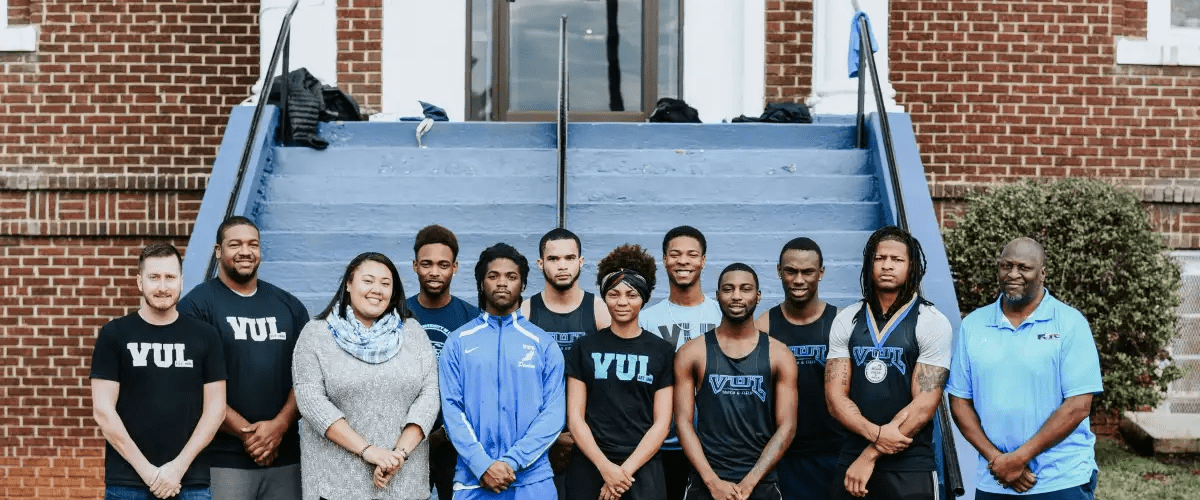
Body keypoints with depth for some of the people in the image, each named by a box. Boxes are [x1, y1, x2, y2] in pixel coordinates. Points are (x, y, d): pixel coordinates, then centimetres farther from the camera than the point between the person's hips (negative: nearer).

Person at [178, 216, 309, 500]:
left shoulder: (289, 306, 12)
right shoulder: (196, 305, -1)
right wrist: (245, 432, -11)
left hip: (285, 457, 4)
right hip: (222, 459, -4)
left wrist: (279, 425, -8)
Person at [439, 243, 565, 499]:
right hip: (473, 479, 0)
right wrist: (482, 465, -13)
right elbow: (451, 408, -2)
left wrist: (512, 462, -13)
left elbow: (554, 412, -3)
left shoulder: (544, 343, 4)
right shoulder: (458, 342, 5)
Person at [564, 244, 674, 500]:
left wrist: (626, 469, -10)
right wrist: (605, 467, -11)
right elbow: (575, 417, 0)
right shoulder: (584, 348, 4)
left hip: (642, 469, 0)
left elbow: (661, 422, -1)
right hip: (589, 467, 1)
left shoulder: (662, 351, 3)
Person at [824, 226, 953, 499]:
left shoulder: (933, 323, -6)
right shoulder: (845, 321, 3)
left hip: (909, 466, -3)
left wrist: (871, 455, -13)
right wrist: (876, 434, -18)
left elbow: (924, 405, -12)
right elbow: (835, 396, -2)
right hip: (851, 461, 3)